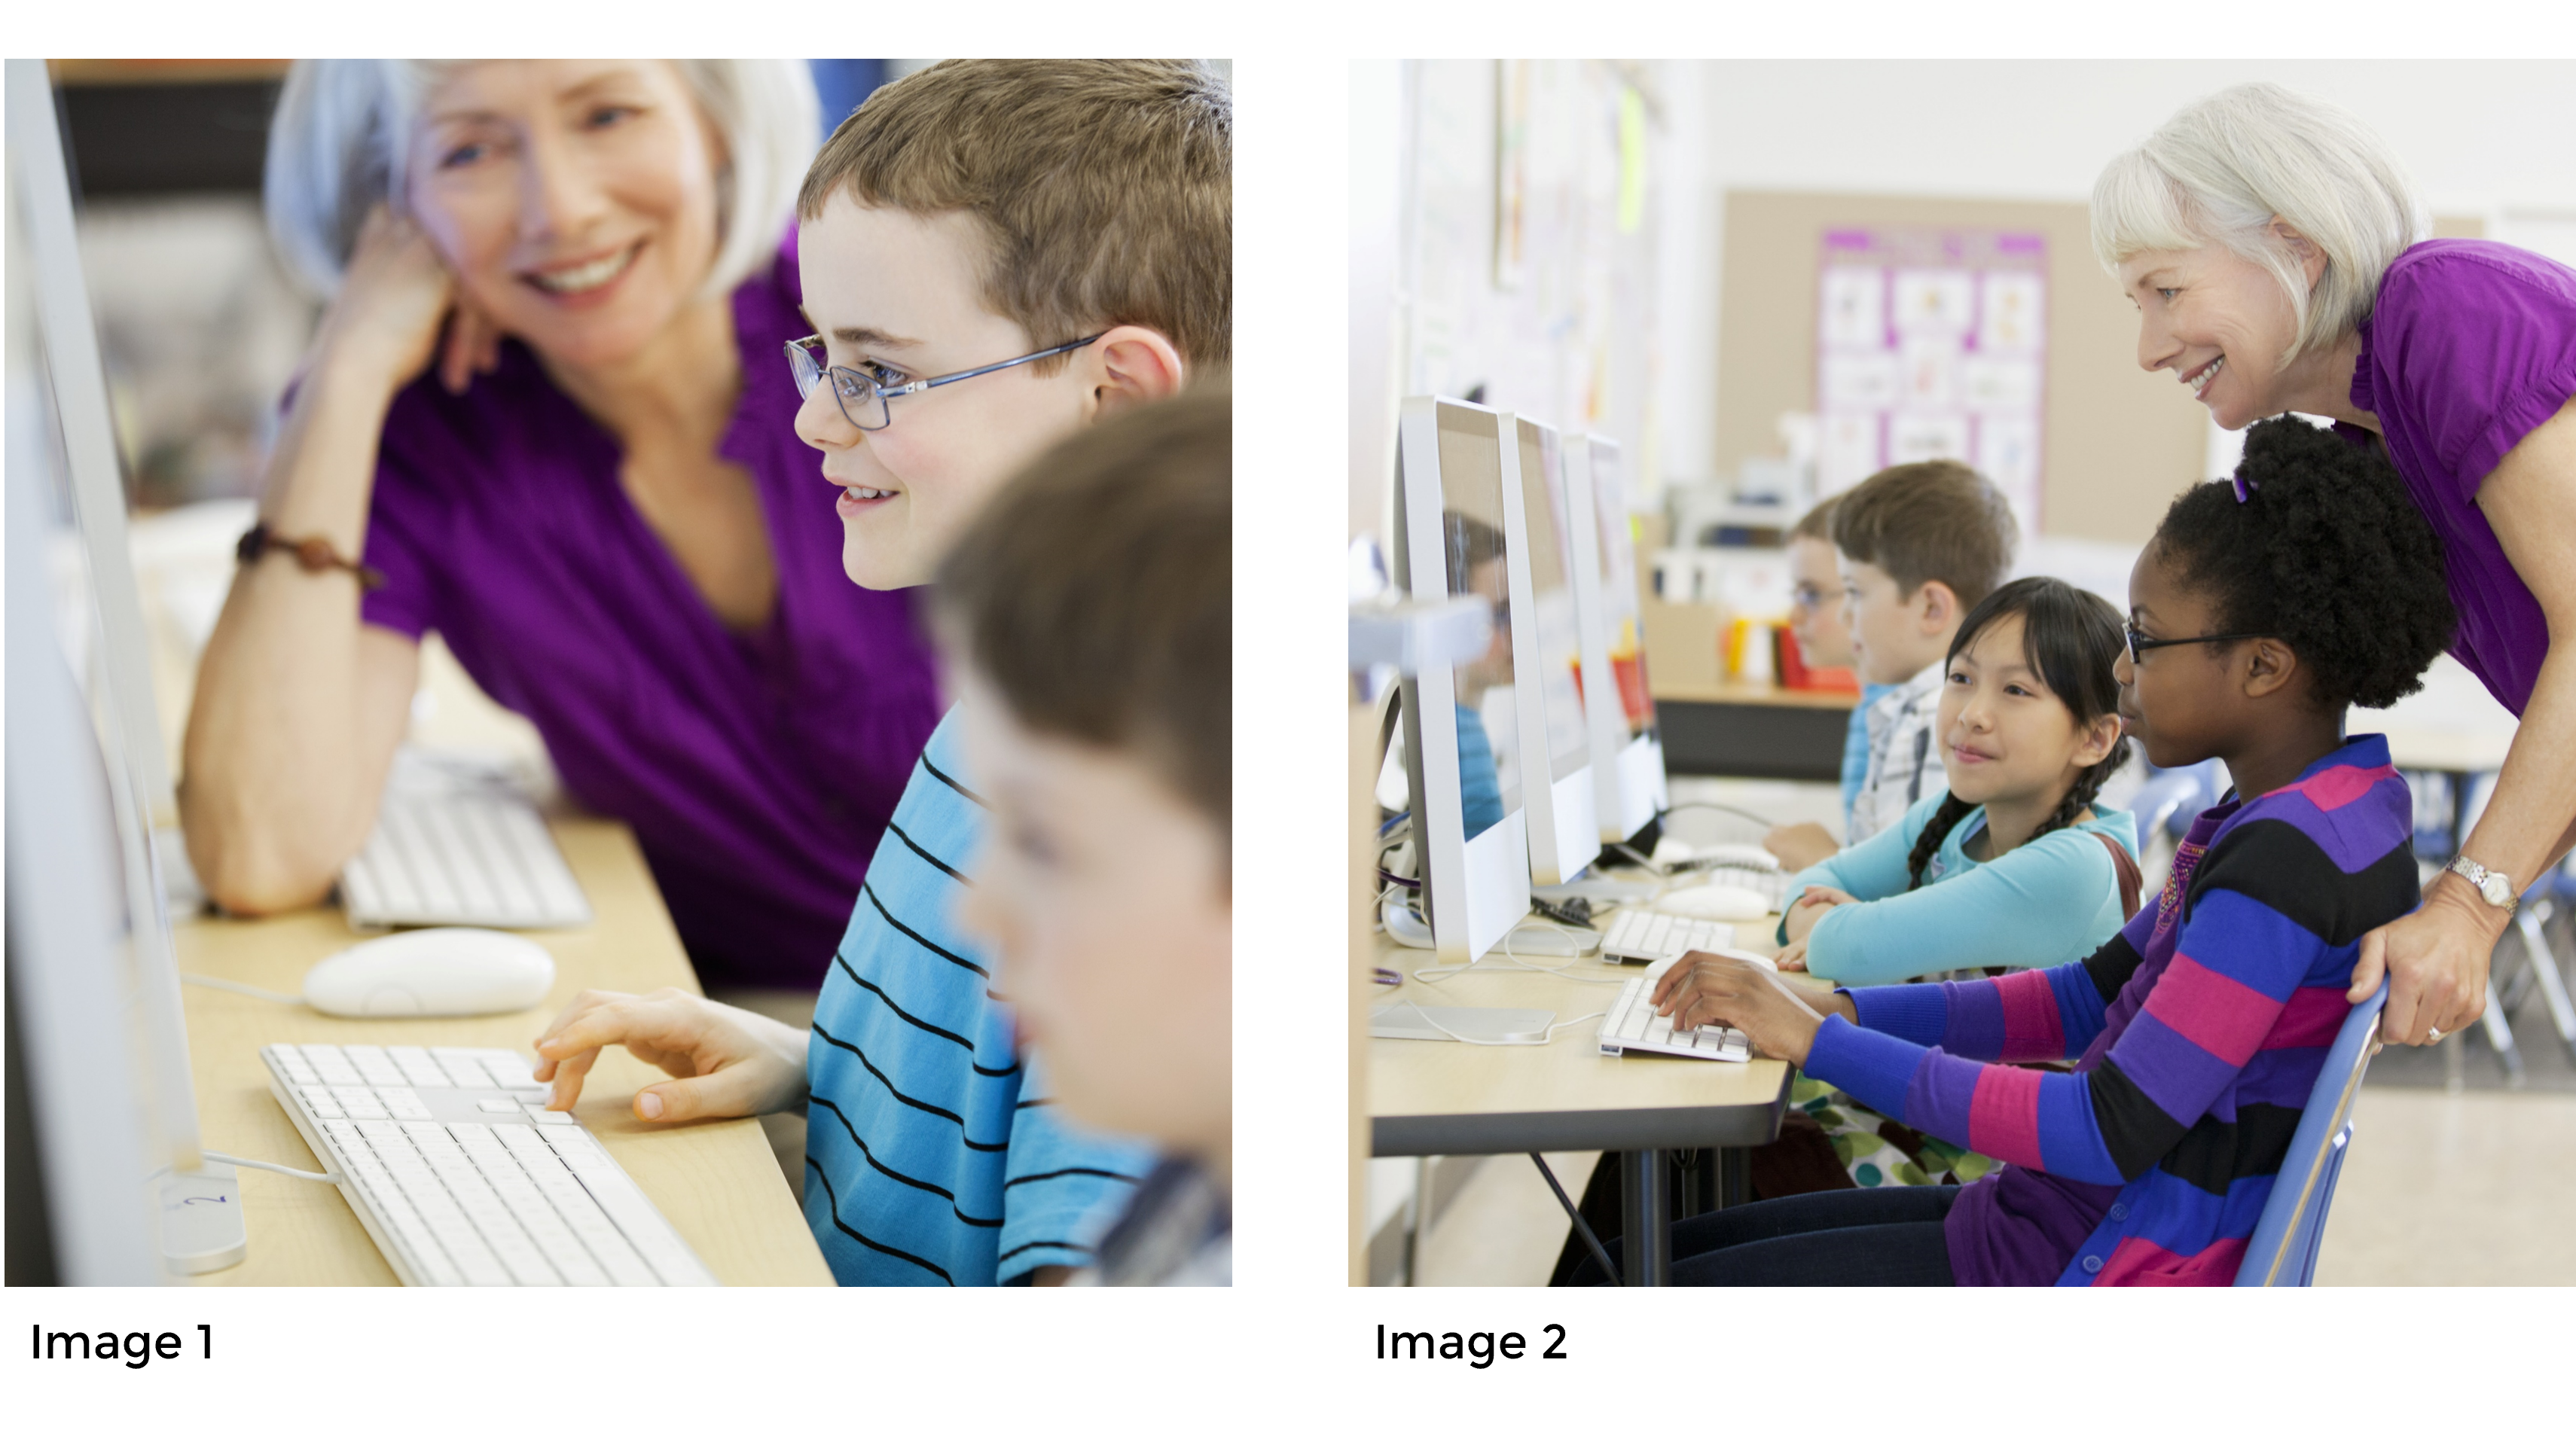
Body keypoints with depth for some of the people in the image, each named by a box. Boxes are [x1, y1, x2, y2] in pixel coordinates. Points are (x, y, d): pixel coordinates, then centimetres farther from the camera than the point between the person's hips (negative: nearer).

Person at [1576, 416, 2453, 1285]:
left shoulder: (2286, 858, -23)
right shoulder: (2283, 819, 11)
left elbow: (2110, 1134, -27)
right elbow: (2087, 998, 17)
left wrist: (1822, 1041, -21)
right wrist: (1844, 1009, 5)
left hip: (2100, 1261, -10)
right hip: (2061, 1215, 10)